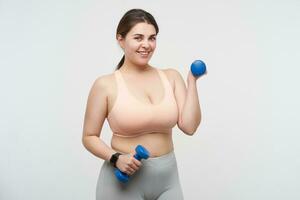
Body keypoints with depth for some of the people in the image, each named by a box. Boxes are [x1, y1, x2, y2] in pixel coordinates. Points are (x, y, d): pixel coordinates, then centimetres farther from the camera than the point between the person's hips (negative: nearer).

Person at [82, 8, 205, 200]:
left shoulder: (171, 77, 1)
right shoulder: (106, 85, -7)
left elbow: (189, 126, -5)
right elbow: (89, 137, -1)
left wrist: (192, 81, -6)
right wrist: (116, 158, -16)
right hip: (123, 179, -3)